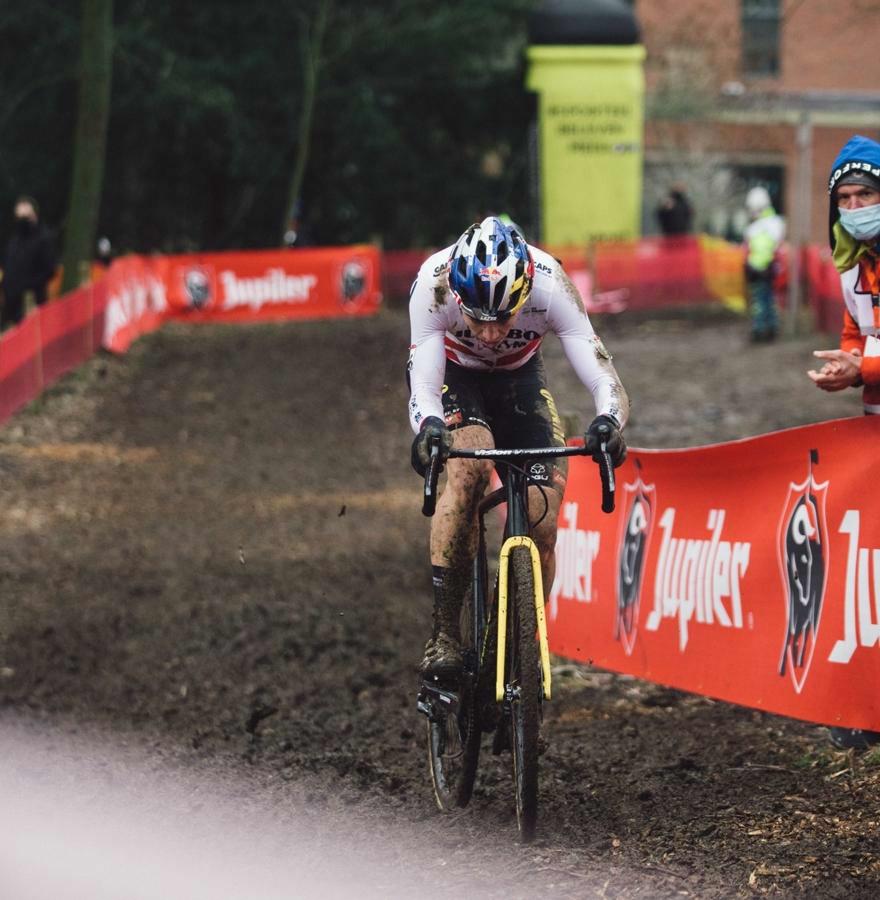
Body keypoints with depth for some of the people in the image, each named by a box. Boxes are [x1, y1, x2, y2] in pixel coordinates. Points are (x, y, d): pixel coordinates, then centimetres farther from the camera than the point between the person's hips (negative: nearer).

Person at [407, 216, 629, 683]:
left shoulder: (550, 284, -35)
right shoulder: (435, 282, -36)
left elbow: (603, 377, -37)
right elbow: (423, 382, -38)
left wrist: (608, 421, -59)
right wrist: (428, 426, -61)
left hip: (518, 377, 2)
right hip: (451, 373, -2)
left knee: (542, 524, -13)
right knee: (470, 464, -33)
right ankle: (443, 634, -27)